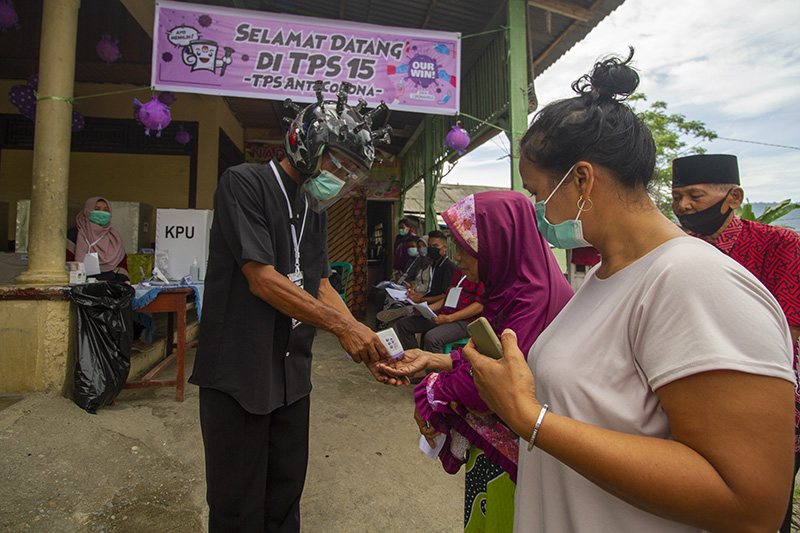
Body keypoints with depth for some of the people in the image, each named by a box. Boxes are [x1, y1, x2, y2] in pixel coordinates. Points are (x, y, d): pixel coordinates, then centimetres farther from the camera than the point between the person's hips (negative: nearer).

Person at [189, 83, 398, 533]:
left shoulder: (316, 210, 12)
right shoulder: (245, 183, -11)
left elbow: (321, 286, 8)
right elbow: (262, 279, -19)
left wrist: (370, 347, -4)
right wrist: (342, 325, -19)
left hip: (292, 374, 7)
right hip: (239, 372, -7)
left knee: (286, 493, 18)